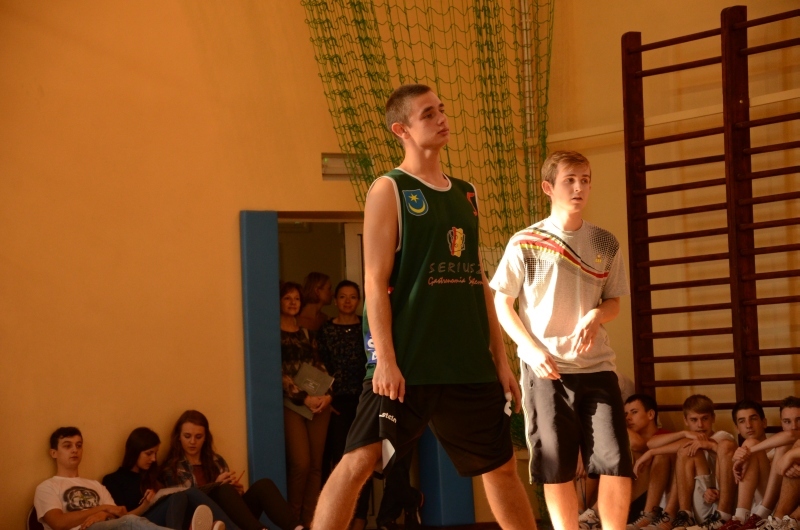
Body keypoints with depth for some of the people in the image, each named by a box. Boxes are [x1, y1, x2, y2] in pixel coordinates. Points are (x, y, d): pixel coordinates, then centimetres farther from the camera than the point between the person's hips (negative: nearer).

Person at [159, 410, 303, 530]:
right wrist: (216, 484, -10)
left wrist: (238, 491, 1)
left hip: (234, 516, 5)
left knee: (262, 485, -20)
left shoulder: (216, 461, 25)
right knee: (224, 490, -33)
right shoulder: (171, 468, 10)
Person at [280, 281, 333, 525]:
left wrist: (327, 394, -5)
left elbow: (319, 367, 13)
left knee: (316, 464, 1)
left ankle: (310, 519, 5)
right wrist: (303, 398, -15)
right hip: (291, 403, -5)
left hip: (319, 402, 5)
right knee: (301, 463, -13)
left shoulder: (306, 334, 18)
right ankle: (293, 519, 0)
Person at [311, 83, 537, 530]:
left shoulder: (467, 195, 15)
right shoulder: (389, 190, -3)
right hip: (406, 363, -6)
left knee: (502, 467, 14)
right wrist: (384, 358, -19)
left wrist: (500, 359, 12)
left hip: (470, 363, 6)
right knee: (360, 459, -13)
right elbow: (376, 281, -10)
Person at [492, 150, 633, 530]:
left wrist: (596, 315, -8)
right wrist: (534, 350, -10)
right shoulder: (524, 244, -1)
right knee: (557, 469, 1)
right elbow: (500, 304, 2)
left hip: (596, 366, 2)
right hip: (545, 368, -2)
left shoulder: (606, 244, 8)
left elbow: (614, 302, 16)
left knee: (618, 466, -6)